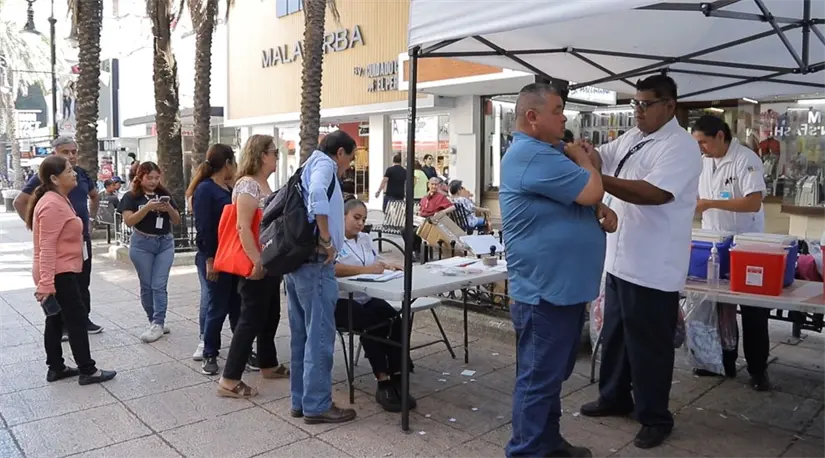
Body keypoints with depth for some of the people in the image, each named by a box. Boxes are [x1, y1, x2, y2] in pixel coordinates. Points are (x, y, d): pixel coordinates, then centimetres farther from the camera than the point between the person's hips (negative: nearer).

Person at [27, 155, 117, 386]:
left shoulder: (59, 200, 13)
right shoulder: (52, 205, -21)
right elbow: (46, 247, -25)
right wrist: (46, 283, -27)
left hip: (61, 271, 10)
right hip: (59, 273, -10)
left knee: (56, 320, 15)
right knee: (77, 319, -5)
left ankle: (56, 368, 24)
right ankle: (87, 371, 2)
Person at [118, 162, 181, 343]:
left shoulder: (164, 194, 6)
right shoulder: (131, 197, -2)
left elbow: (177, 221, 7)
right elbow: (129, 221, -13)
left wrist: (169, 208, -13)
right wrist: (147, 207, -24)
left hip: (165, 243, 2)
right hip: (142, 244, -1)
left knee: (159, 285, -3)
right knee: (147, 286, 5)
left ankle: (158, 324, -3)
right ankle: (155, 321, 18)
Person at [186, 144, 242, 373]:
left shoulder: (230, 189, 12)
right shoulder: (205, 189, -10)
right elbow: (203, 228, -15)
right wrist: (209, 260, -18)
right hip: (214, 258, -7)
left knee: (238, 306, 10)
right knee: (216, 308, 2)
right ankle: (209, 355, 17)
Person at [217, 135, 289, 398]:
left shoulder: (263, 184, 14)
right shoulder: (248, 185, -16)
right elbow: (243, 227, -23)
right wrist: (257, 262, -26)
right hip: (257, 265, -10)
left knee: (271, 316, 18)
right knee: (252, 319, -5)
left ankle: (268, 364, 33)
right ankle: (229, 380, 2)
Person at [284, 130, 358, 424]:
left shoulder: (309, 166, 23)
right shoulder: (324, 163, -5)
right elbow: (317, 193, -28)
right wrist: (326, 238, -23)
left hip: (298, 259, 10)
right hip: (315, 262, -10)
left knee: (302, 335, 13)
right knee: (320, 336, -3)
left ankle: (300, 400, 21)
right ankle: (317, 405, 4)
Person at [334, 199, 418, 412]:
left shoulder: (365, 239, 19)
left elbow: (375, 264, 17)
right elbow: (331, 268, -22)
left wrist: (385, 266, -7)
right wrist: (366, 269, -30)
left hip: (366, 298, 6)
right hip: (339, 301, -6)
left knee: (395, 319, -22)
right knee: (371, 325, -32)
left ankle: (397, 380, -21)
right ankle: (383, 383, -24)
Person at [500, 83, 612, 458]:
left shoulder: (548, 151, 15)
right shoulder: (532, 155, -20)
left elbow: (579, 198, 23)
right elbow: (591, 189, -22)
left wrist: (601, 210, 2)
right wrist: (581, 157, -3)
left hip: (563, 287, 11)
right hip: (545, 291, -11)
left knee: (552, 375, 21)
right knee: (538, 379, 0)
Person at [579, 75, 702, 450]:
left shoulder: (681, 147, -15)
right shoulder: (630, 138, 12)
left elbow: (656, 193, -27)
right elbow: (600, 157, 8)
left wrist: (599, 180, -33)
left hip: (653, 268, -8)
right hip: (619, 259, 8)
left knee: (649, 345, 5)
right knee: (614, 334, 20)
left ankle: (655, 417, 23)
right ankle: (614, 397, 38)